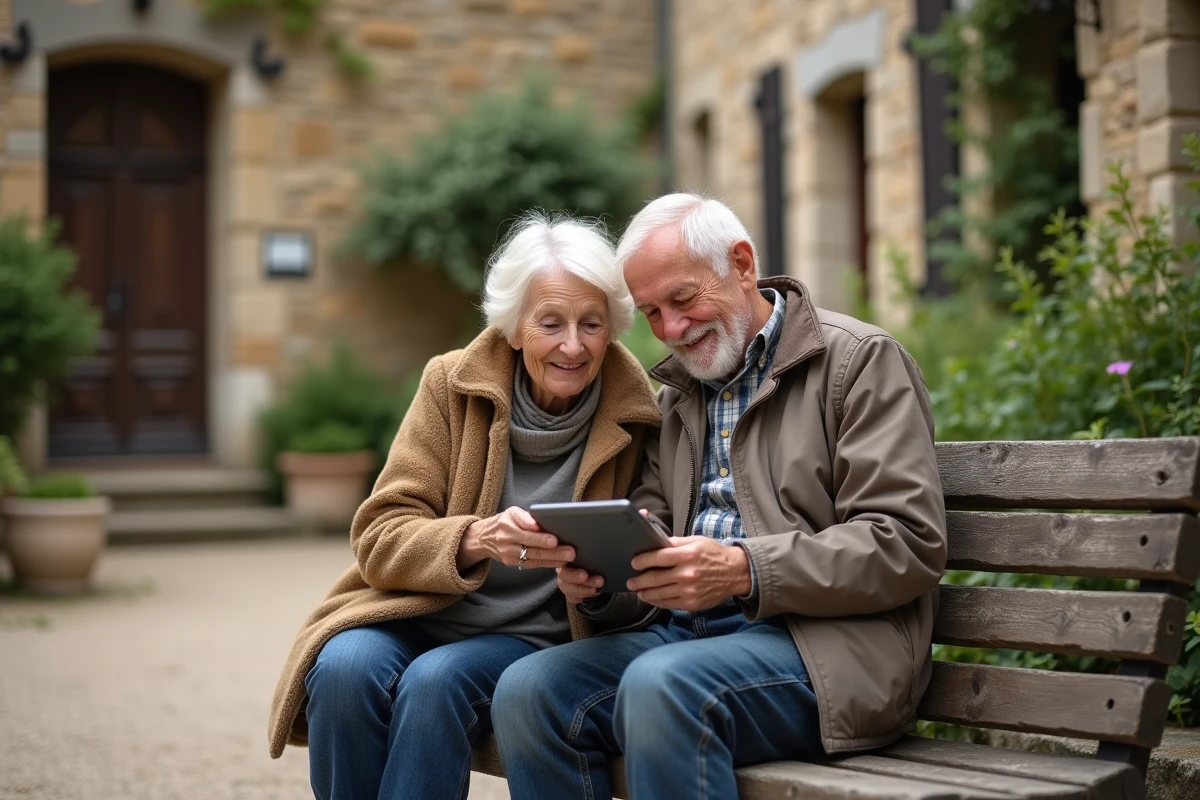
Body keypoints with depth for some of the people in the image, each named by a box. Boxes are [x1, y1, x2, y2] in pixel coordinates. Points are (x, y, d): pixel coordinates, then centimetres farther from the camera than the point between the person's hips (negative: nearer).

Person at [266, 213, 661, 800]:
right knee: (345, 666, -30)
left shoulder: (635, 417, -4)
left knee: (437, 681, -31)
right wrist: (477, 538, -28)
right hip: (421, 612, 2)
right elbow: (378, 538, -8)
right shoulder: (453, 384, -2)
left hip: (535, 637, -1)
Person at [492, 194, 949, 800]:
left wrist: (745, 572, -20)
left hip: (823, 644, -6)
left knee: (660, 686, -34)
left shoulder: (860, 360, 0)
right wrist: (599, 580, -6)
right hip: (684, 632, 6)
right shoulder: (675, 396, 21)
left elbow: (907, 545, -10)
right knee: (526, 689, -20)